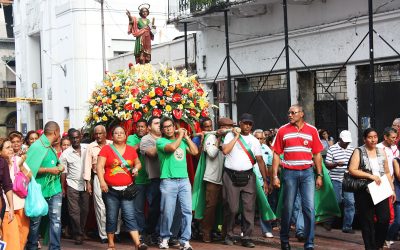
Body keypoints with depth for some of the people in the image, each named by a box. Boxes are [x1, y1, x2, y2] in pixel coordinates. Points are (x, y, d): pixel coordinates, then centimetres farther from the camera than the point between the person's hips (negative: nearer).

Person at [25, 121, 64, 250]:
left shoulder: (51, 147, 8)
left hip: (54, 190, 6)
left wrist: (58, 167, 1)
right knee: (35, 221, 9)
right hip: (39, 191, -6)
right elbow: (28, 169, -20)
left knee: (56, 220, 0)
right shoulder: (37, 146, -14)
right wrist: (49, 170, -19)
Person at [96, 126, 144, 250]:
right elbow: (99, 166, -6)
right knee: (111, 218, 6)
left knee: (130, 216, -6)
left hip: (127, 189, 1)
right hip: (111, 190, -1)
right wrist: (102, 181, -19)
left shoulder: (131, 150, 9)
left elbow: (138, 163, 22)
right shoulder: (106, 149, 0)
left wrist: (136, 168, -2)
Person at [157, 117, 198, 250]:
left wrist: (186, 136, 9)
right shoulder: (160, 141, 2)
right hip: (168, 181, -4)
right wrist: (180, 136, -1)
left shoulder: (182, 141, 17)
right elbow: (172, 147, -16)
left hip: (184, 180, 4)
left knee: (187, 211, -2)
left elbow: (195, 151, 6)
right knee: (167, 212, -1)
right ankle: (164, 238, 16)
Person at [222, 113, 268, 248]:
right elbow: (225, 150, -14)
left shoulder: (254, 140, 11)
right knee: (231, 208, -1)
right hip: (231, 176, -3)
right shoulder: (231, 135, 4)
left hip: (248, 176, 3)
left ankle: (246, 237, 5)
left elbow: (260, 160, 8)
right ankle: (228, 235, 15)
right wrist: (237, 136, -8)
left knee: (249, 208, -2)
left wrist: (265, 180, 3)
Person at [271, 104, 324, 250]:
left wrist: (319, 175, 3)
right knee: (288, 208, 7)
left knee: (309, 208, -4)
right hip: (289, 173, 0)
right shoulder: (283, 131, 2)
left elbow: (317, 154, 7)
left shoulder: (312, 130, 4)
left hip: (307, 172, 0)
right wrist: (275, 176, -3)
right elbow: (276, 154, 2)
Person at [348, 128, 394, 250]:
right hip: (365, 192, -3)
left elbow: (387, 172, 16)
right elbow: (352, 170, -11)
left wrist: (392, 188, 10)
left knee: (384, 219, -5)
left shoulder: (381, 151, 12)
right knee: (368, 221, 2)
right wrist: (370, 176, -16)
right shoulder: (359, 152, -1)